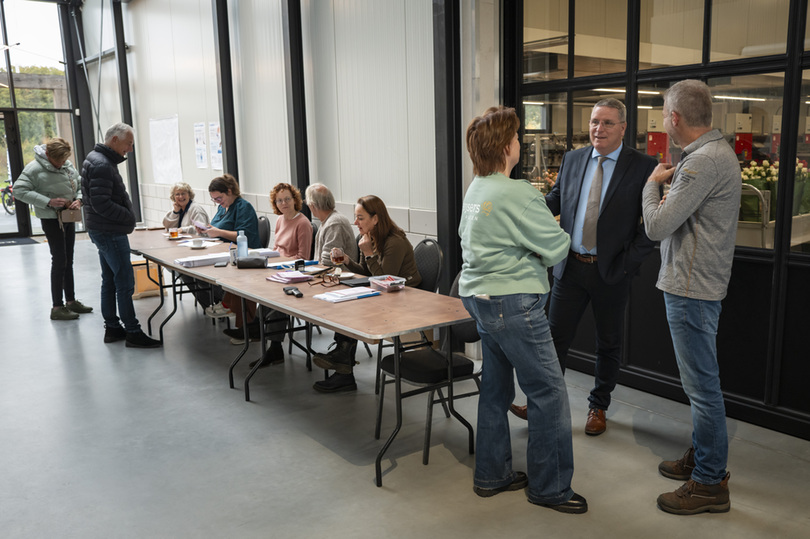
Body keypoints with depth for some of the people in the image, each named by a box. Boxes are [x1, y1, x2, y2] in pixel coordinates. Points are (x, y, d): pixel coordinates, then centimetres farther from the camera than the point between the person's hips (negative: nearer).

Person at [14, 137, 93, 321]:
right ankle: (57, 307, 1)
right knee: (59, 261, -6)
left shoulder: (67, 166, 4)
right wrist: (48, 202, -26)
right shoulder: (34, 168, -15)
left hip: (68, 219, 7)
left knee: (68, 261, 14)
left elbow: (80, 185, 14)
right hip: (51, 220, -7)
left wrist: (78, 199, -7)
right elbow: (19, 190, -20)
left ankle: (71, 300, 25)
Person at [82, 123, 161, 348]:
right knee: (125, 283, -6)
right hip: (110, 233, -11)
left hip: (103, 231, 11)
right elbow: (101, 204, -25)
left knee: (110, 281, 15)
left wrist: (126, 216, 9)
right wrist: (128, 216, -15)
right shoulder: (102, 165, -19)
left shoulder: (97, 159, 15)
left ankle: (112, 328, 23)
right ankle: (132, 333, -1)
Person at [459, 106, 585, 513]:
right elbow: (557, 248, -13)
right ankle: (550, 487, 12)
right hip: (512, 303, -10)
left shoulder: (474, 189, 9)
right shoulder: (518, 194, -19)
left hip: (479, 296, 10)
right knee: (549, 392, 1)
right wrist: (558, 235, 8)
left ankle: (492, 474, 29)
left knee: (496, 384, 18)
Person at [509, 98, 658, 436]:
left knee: (608, 344, 12)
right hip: (570, 267, 3)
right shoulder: (572, 159, 7)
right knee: (555, 336, 6)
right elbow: (555, 201, 14)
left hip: (611, 271, -2)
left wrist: (630, 261, -15)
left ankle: (598, 407, 30)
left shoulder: (642, 167, -6)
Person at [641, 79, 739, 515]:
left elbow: (657, 226, -20)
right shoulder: (717, 151, 13)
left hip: (692, 288, -11)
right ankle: (702, 456, 35)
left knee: (702, 385, -2)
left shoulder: (703, 162, -21)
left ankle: (709, 484, 9)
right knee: (700, 381, 20)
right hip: (698, 282, 11)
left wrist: (653, 183, -5)